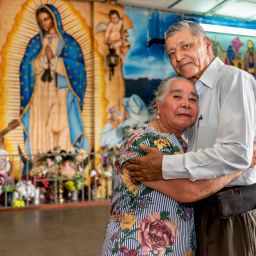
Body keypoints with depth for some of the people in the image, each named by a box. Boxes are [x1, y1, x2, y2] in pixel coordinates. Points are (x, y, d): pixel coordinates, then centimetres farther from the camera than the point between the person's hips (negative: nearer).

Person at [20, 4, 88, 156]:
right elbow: (28, 68, 7)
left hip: (61, 93, -2)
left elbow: (77, 68, -4)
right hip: (41, 94, 2)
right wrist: (44, 57, -6)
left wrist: (54, 58, -8)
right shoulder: (35, 43, 12)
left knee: (63, 128, -11)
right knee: (41, 130, -5)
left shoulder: (68, 42, 6)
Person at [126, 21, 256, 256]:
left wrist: (166, 167, -21)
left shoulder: (233, 79, -12)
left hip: (232, 212, -7)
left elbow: (237, 153, -24)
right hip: (205, 208, 8)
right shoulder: (196, 92, 15)